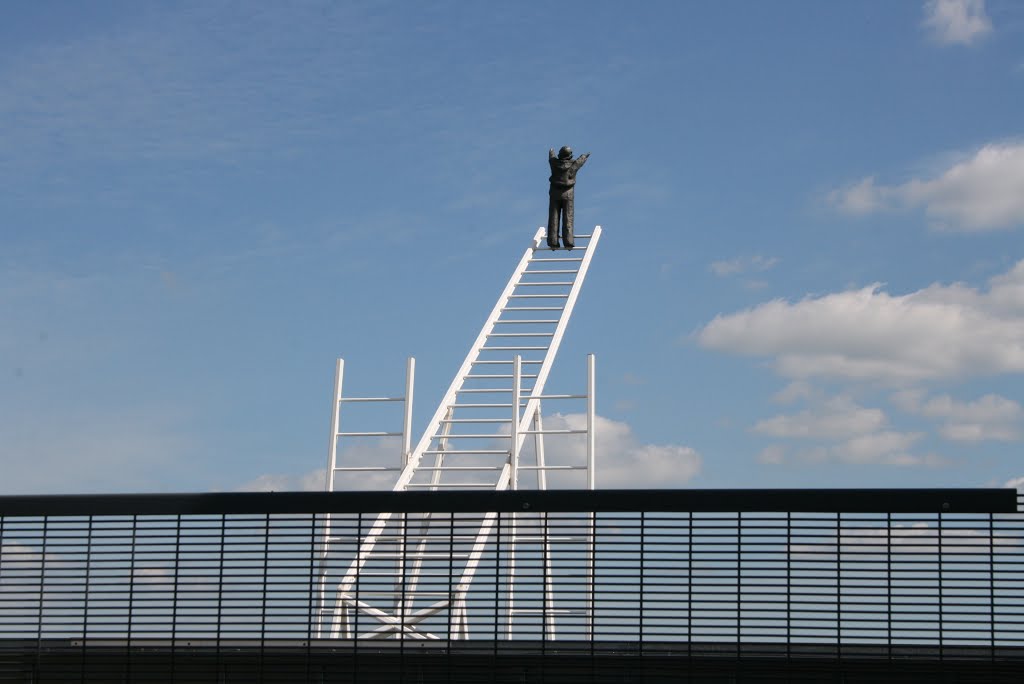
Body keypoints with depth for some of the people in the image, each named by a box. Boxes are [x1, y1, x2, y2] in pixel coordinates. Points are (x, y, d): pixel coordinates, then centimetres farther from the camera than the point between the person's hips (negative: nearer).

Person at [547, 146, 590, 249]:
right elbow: (580, 160, 19)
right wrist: (585, 156, 42)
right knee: (568, 218, -1)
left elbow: (551, 157, 23)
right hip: (567, 194, -1)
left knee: (553, 218, 1)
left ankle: (553, 242, -4)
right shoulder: (573, 164, -4)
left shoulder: (554, 163, -1)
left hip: (555, 193, 1)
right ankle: (568, 242, -8)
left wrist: (551, 152, 47)